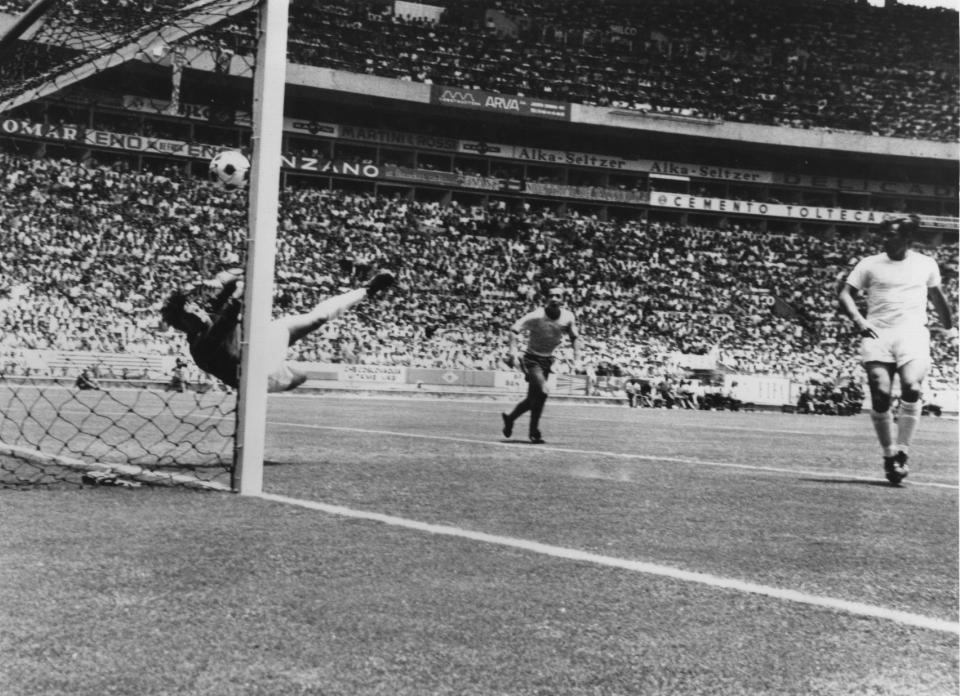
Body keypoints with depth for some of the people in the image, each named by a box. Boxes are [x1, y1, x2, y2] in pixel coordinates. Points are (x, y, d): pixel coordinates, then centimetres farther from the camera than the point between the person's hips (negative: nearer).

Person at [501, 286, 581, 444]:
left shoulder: (568, 317, -4)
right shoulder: (536, 316, -19)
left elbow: (574, 337, 13)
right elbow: (514, 330, -16)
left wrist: (577, 358, 3)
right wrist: (514, 352, -26)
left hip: (547, 360, 6)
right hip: (532, 359, -6)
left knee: (533, 399, 9)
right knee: (543, 392, -22)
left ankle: (509, 418, 34)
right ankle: (534, 432, -9)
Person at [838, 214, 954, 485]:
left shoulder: (926, 264, 13)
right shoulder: (869, 264, 8)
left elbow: (937, 296, 27)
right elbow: (845, 295, 5)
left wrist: (949, 327, 32)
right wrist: (859, 320, -12)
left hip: (913, 333, 0)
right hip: (877, 334, 0)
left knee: (911, 388, -22)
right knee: (880, 395, -11)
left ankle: (902, 453, -13)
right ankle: (889, 454, 6)